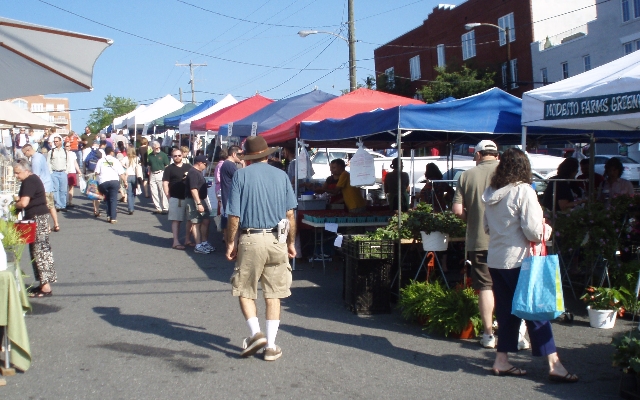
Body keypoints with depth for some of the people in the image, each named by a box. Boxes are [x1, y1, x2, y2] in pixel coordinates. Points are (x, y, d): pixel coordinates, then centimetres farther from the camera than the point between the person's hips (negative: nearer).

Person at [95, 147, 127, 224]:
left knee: (107, 199, 20)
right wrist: (125, 182, 11)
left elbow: (97, 173, 2)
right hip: (114, 181, -1)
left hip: (103, 182, 1)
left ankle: (108, 216, 15)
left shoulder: (101, 160, 10)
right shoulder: (115, 161, 8)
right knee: (113, 199, 2)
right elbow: (121, 173, 4)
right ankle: (113, 218, -4)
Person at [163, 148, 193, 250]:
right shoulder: (169, 169, 1)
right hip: (176, 198, -4)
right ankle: (176, 242, -2)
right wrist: (169, 197, -9)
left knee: (190, 219, 7)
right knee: (176, 220, -3)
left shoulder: (188, 167, 11)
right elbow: (165, 184, -3)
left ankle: (187, 240, 18)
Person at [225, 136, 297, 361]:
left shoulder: (241, 175, -2)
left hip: (249, 240, -2)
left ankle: (256, 333, -3)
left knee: (244, 291, 13)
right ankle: (271, 346, 9)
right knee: (273, 295, 9)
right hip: (277, 241, 2)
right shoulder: (281, 175, 5)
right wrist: (291, 242, 12)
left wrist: (231, 243, 3)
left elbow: (234, 215, -6)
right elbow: (290, 214, 3)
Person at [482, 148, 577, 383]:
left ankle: (502, 361, 17)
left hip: (495, 260, 7)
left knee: (506, 310, 14)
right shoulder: (523, 191, -13)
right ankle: (554, 365, 5)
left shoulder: (490, 193, 7)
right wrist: (547, 229, 2)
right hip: (518, 260, -6)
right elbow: (533, 231, -17)